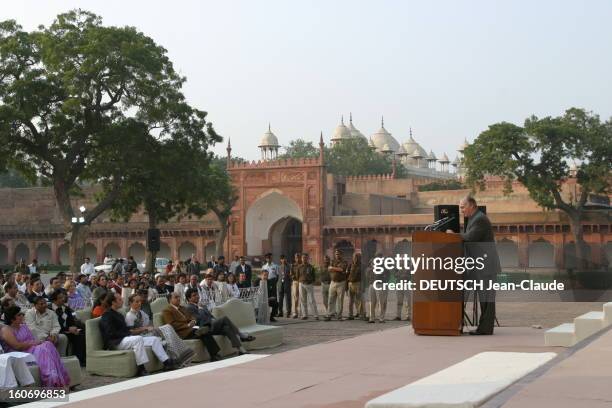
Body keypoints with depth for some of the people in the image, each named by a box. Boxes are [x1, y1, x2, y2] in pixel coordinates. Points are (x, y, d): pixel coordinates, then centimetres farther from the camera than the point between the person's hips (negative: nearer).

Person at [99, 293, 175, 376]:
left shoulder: (119, 315, 25)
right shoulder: (107, 316, -4)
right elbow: (111, 333, -16)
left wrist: (131, 333, 3)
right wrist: (129, 334, -15)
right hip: (115, 343, -9)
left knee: (155, 339, -3)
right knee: (138, 339, -38)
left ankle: (166, 362, -13)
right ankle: (141, 369, -40)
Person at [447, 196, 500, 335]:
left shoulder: (480, 219, -13)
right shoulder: (475, 219, 20)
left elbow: (469, 238, -21)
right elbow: (469, 239, 17)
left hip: (486, 265, -10)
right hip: (481, 266, 10)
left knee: (486, 297, -8)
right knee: (484, 297, 10)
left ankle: (485, 328, -6)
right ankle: (485, 327, 13)